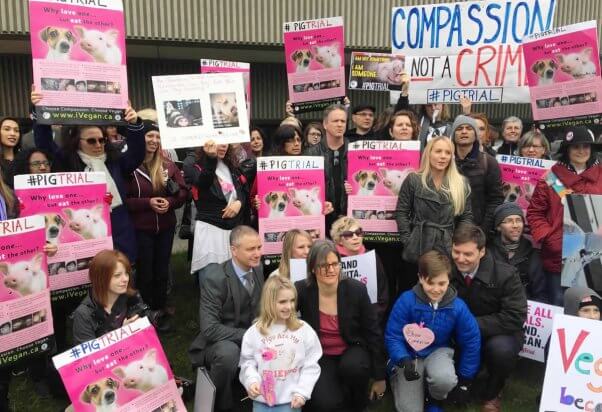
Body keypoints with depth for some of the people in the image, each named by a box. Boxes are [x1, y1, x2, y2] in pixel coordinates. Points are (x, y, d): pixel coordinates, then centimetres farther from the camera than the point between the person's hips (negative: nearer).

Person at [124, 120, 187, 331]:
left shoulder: (168, 165, 1)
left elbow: (183, 190, 3)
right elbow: (123, 200, -10)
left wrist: (170, 201, -15)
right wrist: (148, 203, -21)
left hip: (165, 227, 4)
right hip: (140, 228, -3)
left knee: (162, 270, 15)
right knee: (145, 272, 9)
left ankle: (161, 311, 29)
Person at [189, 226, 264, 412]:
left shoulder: (257, 269, -2)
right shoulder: (215, 277, -23)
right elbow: (210, 329, -27)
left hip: (248, 336, 6)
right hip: (216, 342, -5)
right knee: (228, 352, -37)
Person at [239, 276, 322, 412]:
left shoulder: (304, 330, -5)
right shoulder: (254, 332, -3)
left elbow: (311, 365, -4)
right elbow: (247, 362, 2)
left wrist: (302, 392, -11)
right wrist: (251, 381, -15)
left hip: (290, 398, -1)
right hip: (262, 398, 1)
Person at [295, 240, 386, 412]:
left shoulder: (356, 290, -15)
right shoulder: (301, 290, -17)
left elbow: (373, 334, -6)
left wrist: (379, 377, -1)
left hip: (352, 351, 1)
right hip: (320, 356, 0)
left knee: (353, 366, -34)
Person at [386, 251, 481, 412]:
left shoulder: (457, 306, -17)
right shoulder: (406, 301, -22)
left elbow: (471, 341, -3)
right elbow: (392, 337, -14)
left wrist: (465, 380, 3)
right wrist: (404, 362, -32)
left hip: (439, 351, 1)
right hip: (411, 355, -1)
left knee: (445, 379, -34)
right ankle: (397, 377, 24)